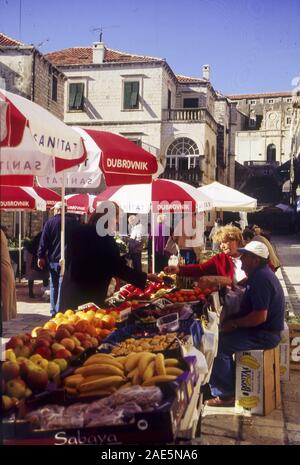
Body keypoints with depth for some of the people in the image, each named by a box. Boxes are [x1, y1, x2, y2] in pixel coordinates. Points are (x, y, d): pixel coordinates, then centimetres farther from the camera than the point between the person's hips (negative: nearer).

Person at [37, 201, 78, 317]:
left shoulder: (50, 222, -1)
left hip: (54, 259, 0)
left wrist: (41, 256, 3)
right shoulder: (74, 221, 4)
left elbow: (43, 241, -3)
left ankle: (53, 311, 16)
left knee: (54, 285, 12)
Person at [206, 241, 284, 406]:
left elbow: (260, 316, -29)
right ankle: (228, 385, 18)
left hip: (264, 335, -11)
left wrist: (234, 323, -19)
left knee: (219, 346, -15)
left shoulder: (261, 279, -24)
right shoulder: (260, 273, 10)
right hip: (264, 330, 11)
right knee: (223, 336, 14)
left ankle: (225, 395, -4)